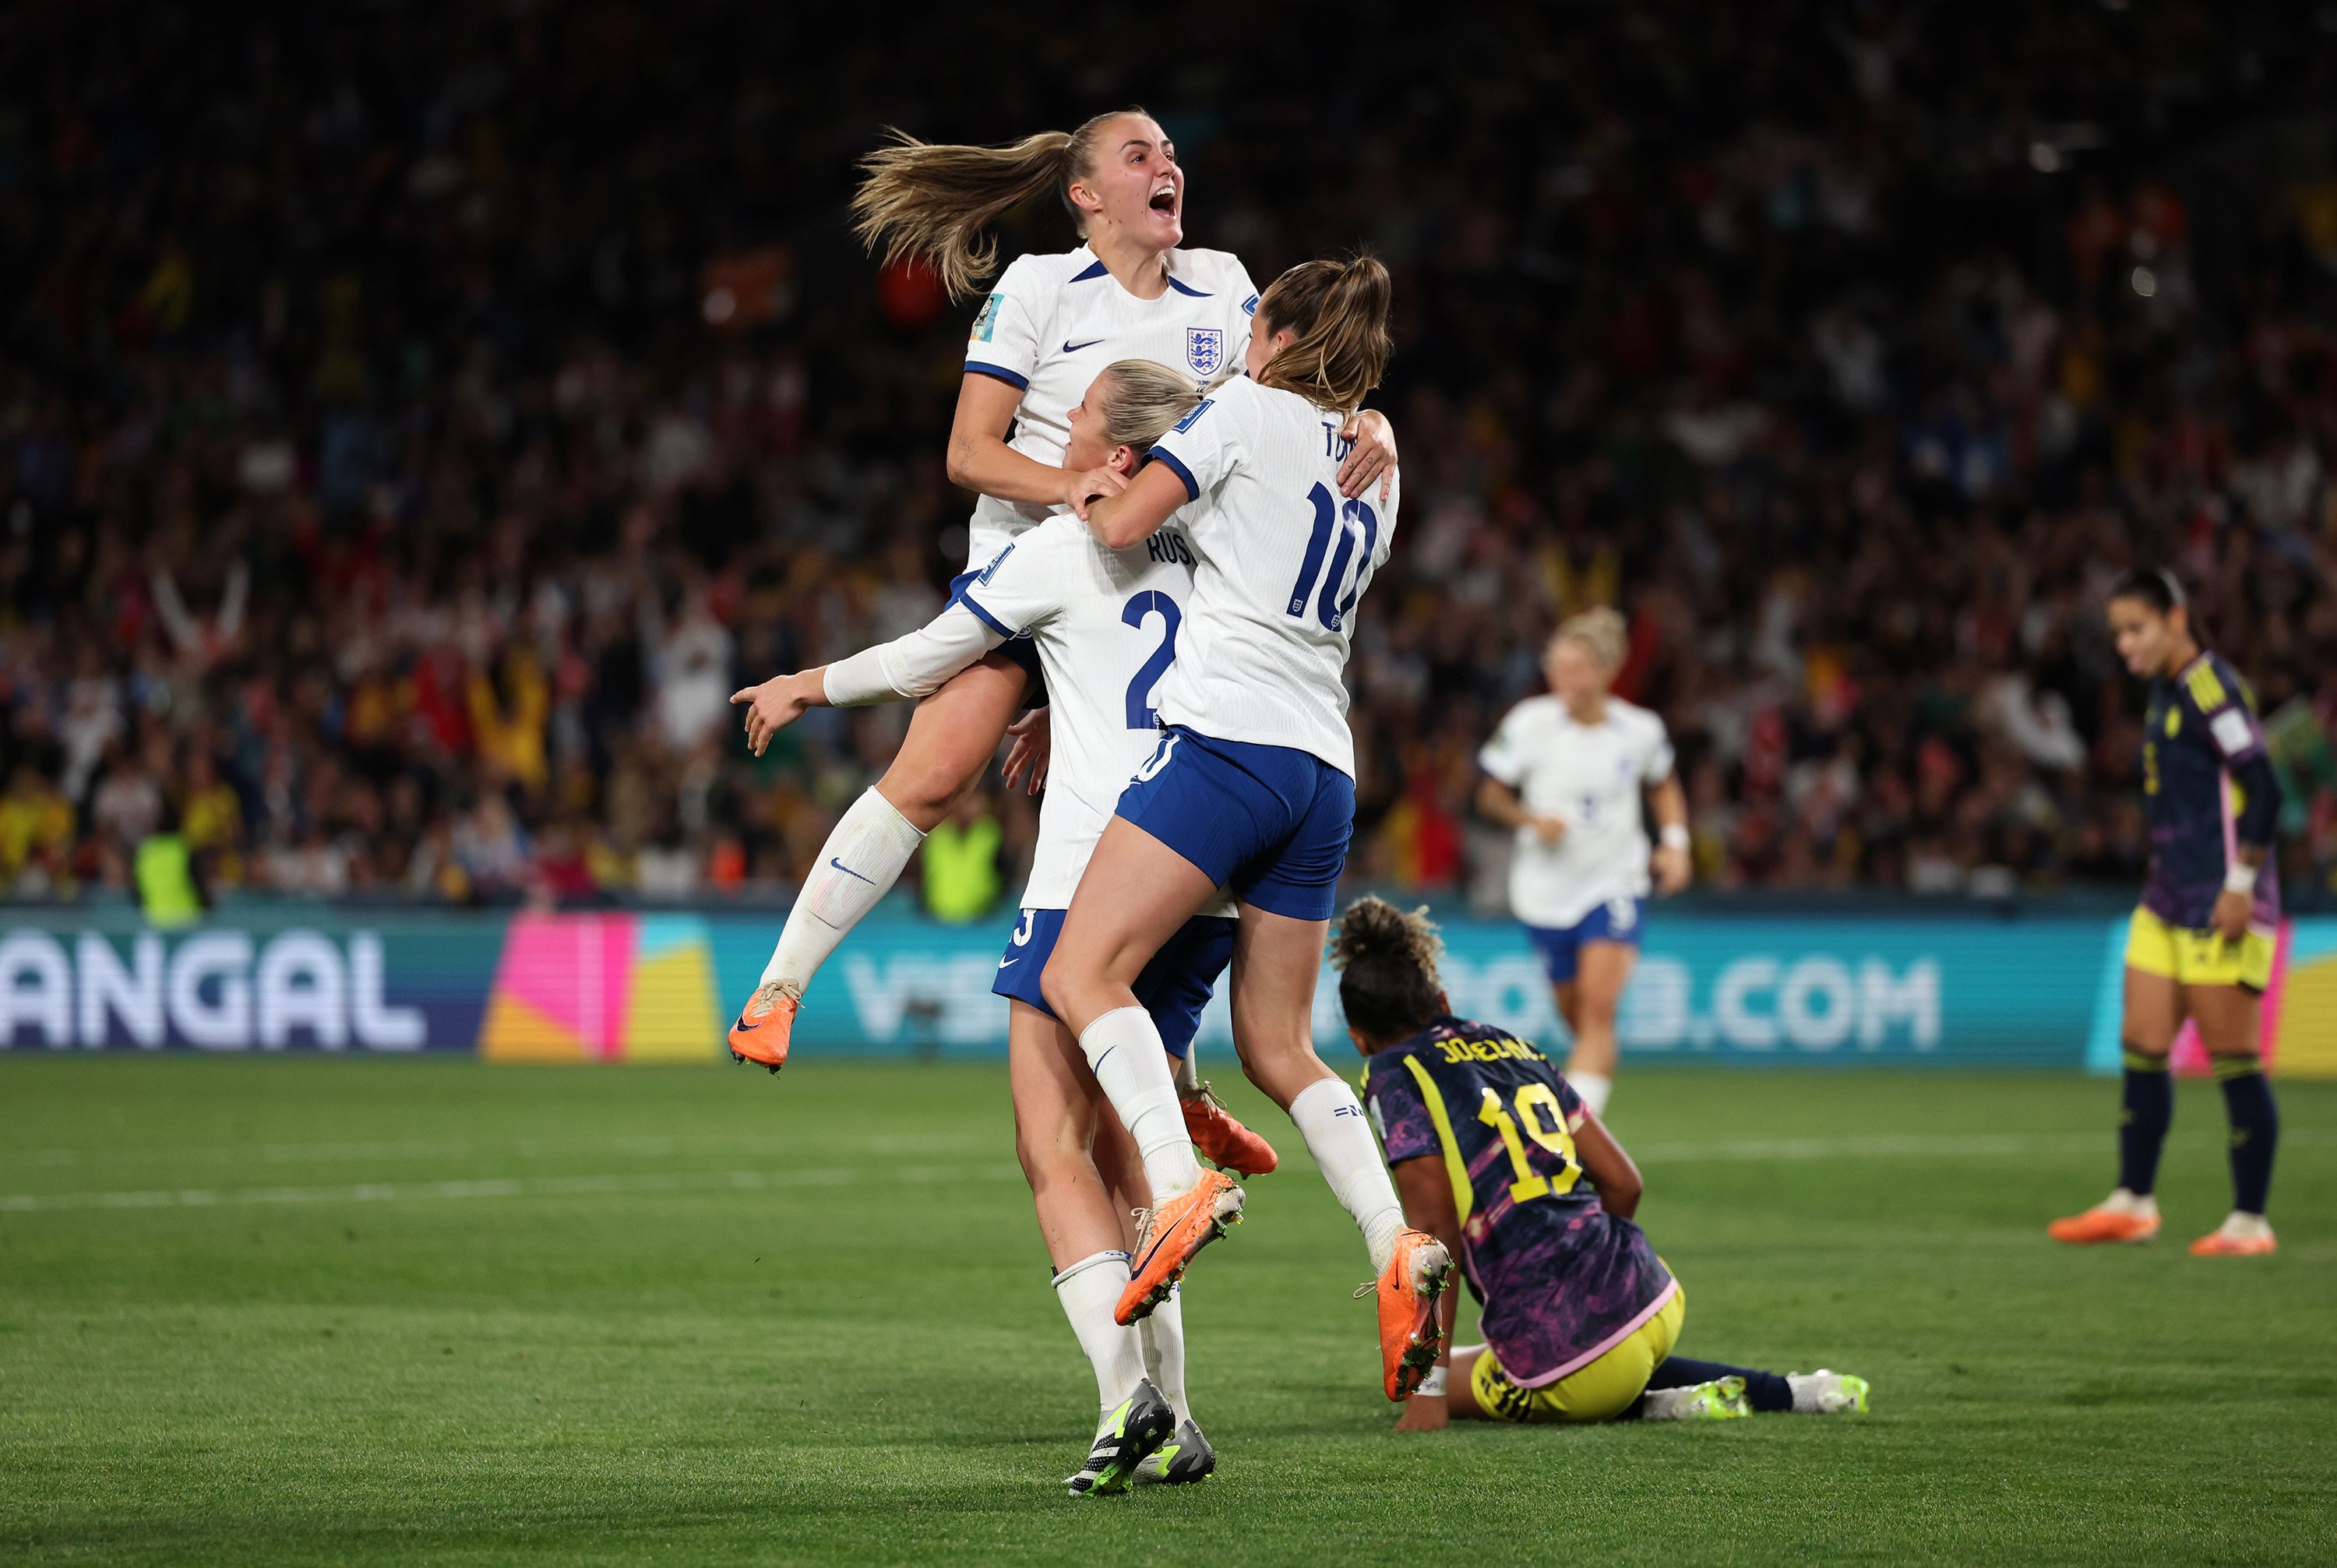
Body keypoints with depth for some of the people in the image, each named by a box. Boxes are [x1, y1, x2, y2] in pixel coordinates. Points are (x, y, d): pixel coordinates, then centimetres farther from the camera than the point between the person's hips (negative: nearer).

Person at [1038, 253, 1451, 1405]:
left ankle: (1178, 1184, -34)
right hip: (1326, 777, 8)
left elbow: (1122, 526, -5)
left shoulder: (1247, 411, 3)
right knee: (1278, 1048, 11)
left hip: (1226, 740, -8)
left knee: (1082, 973, -12)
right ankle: (1396, 1245, -8)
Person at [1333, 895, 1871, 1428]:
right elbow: (1623, 1181, 16)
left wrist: (1429, 1389, -10)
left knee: (1413, 1384, 18)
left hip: (1561, 1347, -7)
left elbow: (1435, 1230, -11)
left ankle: (1661, 1405, 1)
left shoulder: (1393, 1076, -2)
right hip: (1655, 1304, 7)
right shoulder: (1512, 1045, 17)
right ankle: (1782, 1392, 18)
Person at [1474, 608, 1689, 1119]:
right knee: (1578, 1018, 9)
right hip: (1546, 889, 1)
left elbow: (1664, 786, 17)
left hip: (1614, 883, -1)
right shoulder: (1528, 724, -8)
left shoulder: (1641, 730, -4)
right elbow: (1490, 794, 2)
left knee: (1598, 1009, -18)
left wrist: (1675, 842, 3)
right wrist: (1531, 819, -16)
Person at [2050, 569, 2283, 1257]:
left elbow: (2263, 789, -19)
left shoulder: (2210, 690, -15)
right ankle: (2133, 1204, 18)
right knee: (2142, 1048, 9)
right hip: (2169, 902, 9)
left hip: (2220, 909, -9)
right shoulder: (2166, 692, 14)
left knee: (2232, 1060, -3)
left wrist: (2241, 884, -20)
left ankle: (2250, 1221, 3)